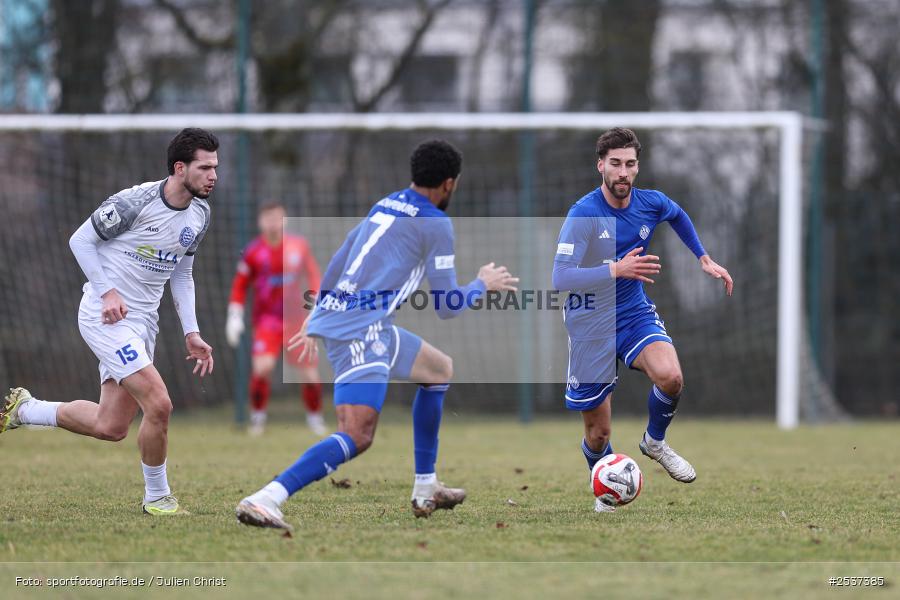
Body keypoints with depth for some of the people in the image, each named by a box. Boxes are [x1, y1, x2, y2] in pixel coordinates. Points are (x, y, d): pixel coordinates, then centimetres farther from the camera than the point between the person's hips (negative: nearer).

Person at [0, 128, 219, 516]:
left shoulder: (200, 215, 5)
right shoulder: (135, 202, -18)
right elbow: (80, 240, -8)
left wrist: (191, 332, 8)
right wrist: (107, 291, -19)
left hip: (143, 322, 8)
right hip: (106, 318, -8)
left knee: (110, 427, 8)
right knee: (158, 404, -19)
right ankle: (157, 497, 0)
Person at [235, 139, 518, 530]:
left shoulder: (385, 206, 19)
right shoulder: (435, 223, -4)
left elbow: (336, 264, 26)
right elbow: (447, 307, -3)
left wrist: (316, 319, 35)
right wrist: (482, 285, 16)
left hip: (336, 318, 9)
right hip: (362, 327, -9)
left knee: (439, 370, 27)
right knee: (357, 437, -20)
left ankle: (425, 490, 28)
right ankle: (265, 500, -35)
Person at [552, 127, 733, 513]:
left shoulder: (651, 204, -5)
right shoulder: (584, 214, -20)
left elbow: (678, 216, 22)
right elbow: (560, 278, -29)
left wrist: (704, 259, 18)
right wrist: (617, 269, -38)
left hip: (634, 313, 3)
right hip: (590, 324, -3)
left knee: (670, 376, -29)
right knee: (598, 432, 3)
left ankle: (655, 441, 2)